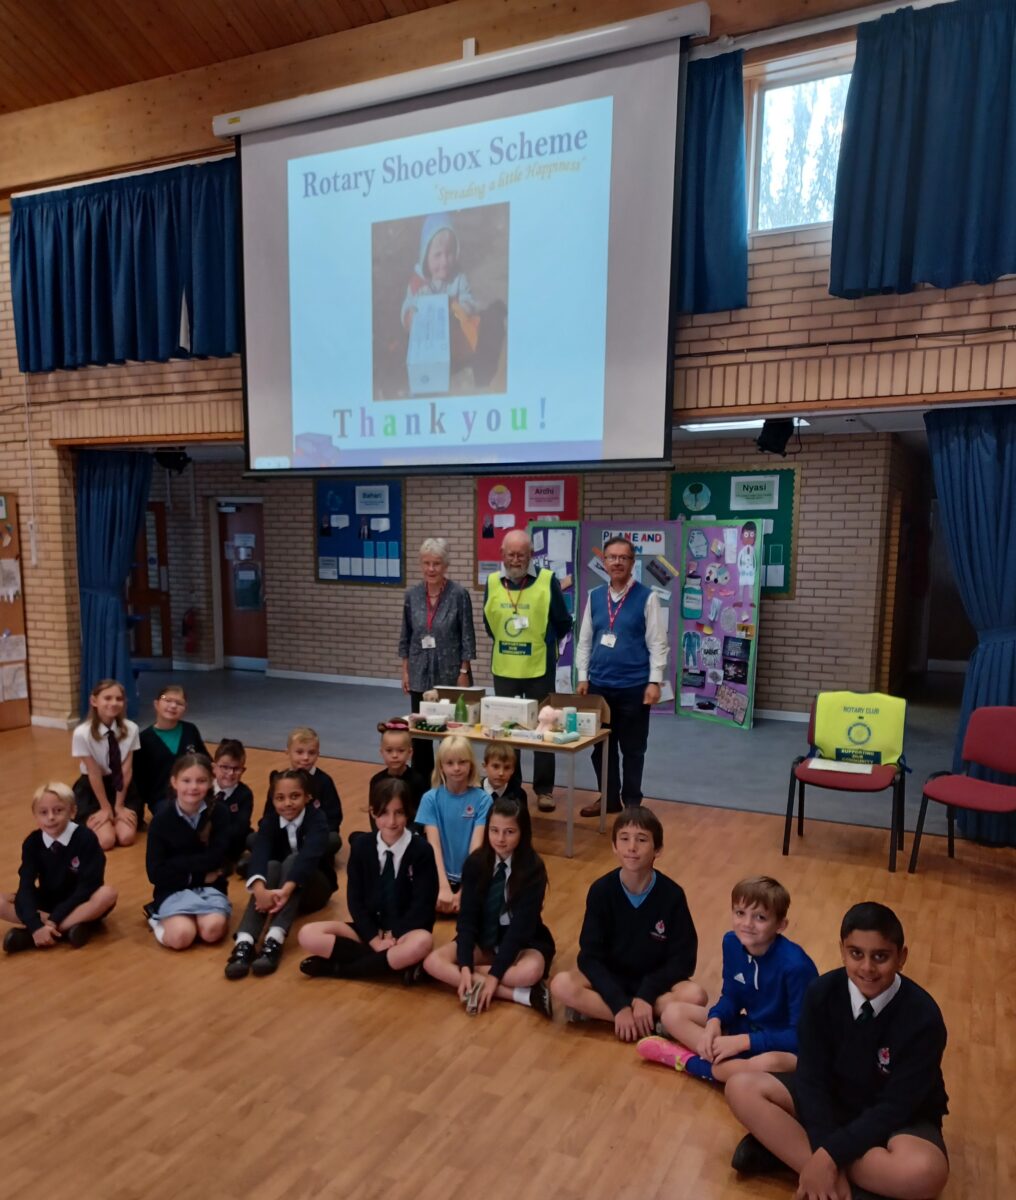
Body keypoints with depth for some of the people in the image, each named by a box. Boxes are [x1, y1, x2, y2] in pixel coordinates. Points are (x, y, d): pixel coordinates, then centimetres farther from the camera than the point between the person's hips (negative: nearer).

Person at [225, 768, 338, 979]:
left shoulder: (316, 820, -17)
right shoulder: (269, 822, -9)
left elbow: (308, 856, -36)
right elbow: (258, 854, -29)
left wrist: (287, 890, -54)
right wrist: (260, 890, -50)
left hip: (313, 889, -2)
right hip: (279, 887, 2)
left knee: (292, 860, -32)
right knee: (271, 865, -31)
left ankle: (274, 940, -47)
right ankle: (245, 942, -46)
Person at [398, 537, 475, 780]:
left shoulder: (459, 594, -9)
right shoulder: (412, 594, 2)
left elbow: (467, 636, -7)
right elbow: (405, 635, 8)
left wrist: (464, 672, -9)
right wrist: (405, 670, 5)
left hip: (450, 673, -3)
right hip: (420, 673, 4)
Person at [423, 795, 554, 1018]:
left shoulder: (533, 868, -18)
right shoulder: (475, 863, -9)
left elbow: (521, 926, -22)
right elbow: (467, 917, -10)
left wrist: (495, 974, -28)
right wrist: (464, 966, -24)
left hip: (524, 943, -5)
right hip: (484, 941, 5)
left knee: (531, 971, -38)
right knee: (433, 962, -22)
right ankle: (522, 995, -25)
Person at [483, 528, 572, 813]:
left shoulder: (547, 580, -9)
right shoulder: (492, 581, 1)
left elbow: (563, 623, 0)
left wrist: (543, 644, 8)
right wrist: (505, 644, 12)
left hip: (539, 669, -3)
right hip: (504, 669, 3)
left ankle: (544, 789, 19)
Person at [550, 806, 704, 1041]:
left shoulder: (672, 894, -15)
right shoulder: (601, 890, -14)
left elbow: (682, 959, -12)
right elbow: (590, 956, -14)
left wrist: (645, 996, -24)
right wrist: (620, 1005, -26)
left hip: (654, 981, 0)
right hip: (610, 979, 0)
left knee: (694, 995, -30)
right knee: (561, 985, -27)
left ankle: (593, 1010, -22)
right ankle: (655, 1021, -23)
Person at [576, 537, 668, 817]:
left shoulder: (647, 597, -5)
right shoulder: (594, 597, 7)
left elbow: (658, 643, -6)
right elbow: (585, 640, 11)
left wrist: (655, 681, -11)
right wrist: (583, 677, 6)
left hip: (634, 686, -4)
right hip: (599, 685, 4)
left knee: (632, 748, 8)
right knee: (601, 745, 13)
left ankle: (632, 802, 23)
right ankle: (609, 798, 28)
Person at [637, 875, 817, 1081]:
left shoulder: (795, 965, -26)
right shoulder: (732, 942, -8)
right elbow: (731, 997, 4)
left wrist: (742, 1042, -26)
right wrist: (714, 1022, -18)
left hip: (788, 1047, -6)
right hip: (750, 1027, 6)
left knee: (768, 1064, -42)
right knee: (672, 1013, -5)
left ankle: (689, 1060, -21)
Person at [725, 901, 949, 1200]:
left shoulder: (922, 1016, -23)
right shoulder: (822, 993, -17)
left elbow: (895, 1106, -23)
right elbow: (812, 1075, -14)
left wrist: (830, 1154, -30)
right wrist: (824, 1148, -29)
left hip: (898, 1117, -2)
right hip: (828, 1099, 2)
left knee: (924, 1171, -37)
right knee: (742, 1088, -17)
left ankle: (786, 1146, -25)